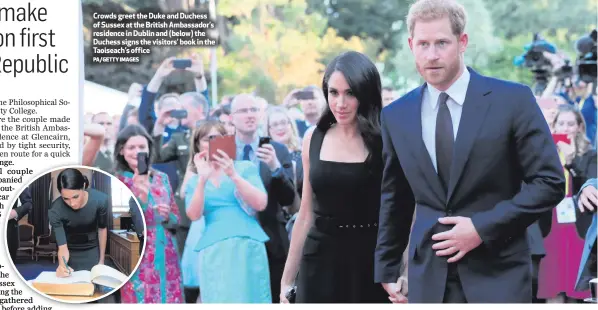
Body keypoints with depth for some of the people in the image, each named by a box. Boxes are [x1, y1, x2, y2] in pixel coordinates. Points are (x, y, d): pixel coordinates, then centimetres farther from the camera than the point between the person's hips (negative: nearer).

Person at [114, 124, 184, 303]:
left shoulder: (162, 178, 10)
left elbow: (176, 219, 15)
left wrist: (167, 216, -8)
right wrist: (141, 196, -24)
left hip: (166, 257, 4)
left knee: (170, 300, 2)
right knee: (140, 301, -6)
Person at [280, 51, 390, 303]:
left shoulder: (387, 142, -7)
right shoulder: (314, 139, 4)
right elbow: (306, 214, 10)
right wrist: (287, 279, 11)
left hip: (371, 265, -3)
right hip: (319, 264, 3)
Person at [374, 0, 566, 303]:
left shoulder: (512, 100, -5)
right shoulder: (396, 116, 7)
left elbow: (549, 182, -6)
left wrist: (483, 227, -13)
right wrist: (386, 269, 15)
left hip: (497, 273, -3)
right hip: (429, 276, 3)